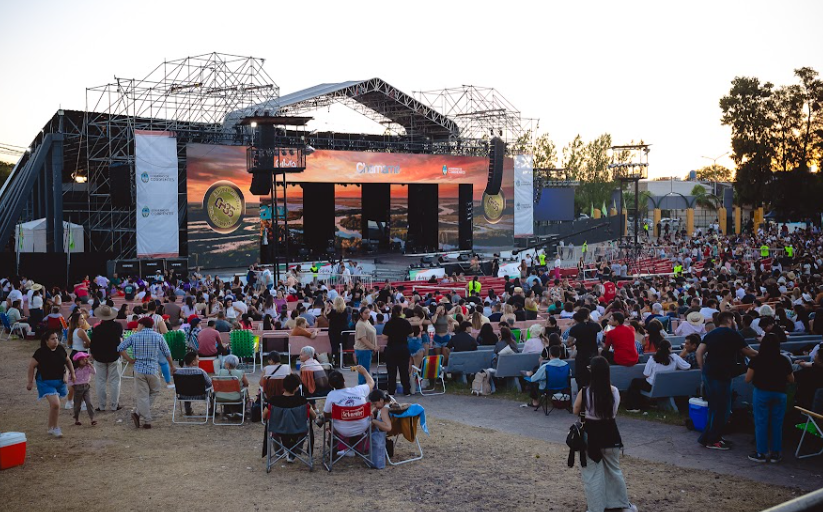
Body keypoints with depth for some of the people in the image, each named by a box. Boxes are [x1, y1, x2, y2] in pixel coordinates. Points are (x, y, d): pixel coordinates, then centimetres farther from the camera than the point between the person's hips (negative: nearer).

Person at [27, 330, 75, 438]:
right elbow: (31, 366, -8)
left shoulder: (60, 350, 1)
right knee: (55, 404, -18)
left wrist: (72, 373, 14)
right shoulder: (41, 352, -15)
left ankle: (51, 427, 32)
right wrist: (30, 382, -7)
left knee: (54, 405, 15)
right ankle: (54, 427, 1)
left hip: (59, 381, 6)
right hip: (46, 382, -6)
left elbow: (68, 361, 18)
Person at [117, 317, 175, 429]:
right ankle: (138, 412, 3)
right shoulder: (158, 336, 1)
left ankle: (147, 421, -1)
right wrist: (172, 366, 17)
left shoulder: (134, 336, 2)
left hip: (139, 369, 1)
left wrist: (130, 360, 5)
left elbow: (120, 348, -2)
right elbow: (167, 353, 5)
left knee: (142, 395, 5)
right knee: (154, 392, 15)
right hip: (152, 369, -1)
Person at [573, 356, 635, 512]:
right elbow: (613, 412, 8)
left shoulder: (584, 392, -18)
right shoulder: (614, 391, -9)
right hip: (609, 434, 3)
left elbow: (576, 411, -1)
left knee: (591, 474, 11)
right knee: (614, 471, 22)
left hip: (590, 436, -3)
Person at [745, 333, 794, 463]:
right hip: (779, 394, 2)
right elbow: (791, 380, 7)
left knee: (761, 423, 5)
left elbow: (747, 379, -6)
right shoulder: (784, 361, -3)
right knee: (777, 424, 10)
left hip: (761, 393, -2)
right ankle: (776, 453, 15)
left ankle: (762, 453, 7)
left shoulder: (756, 360, -9)